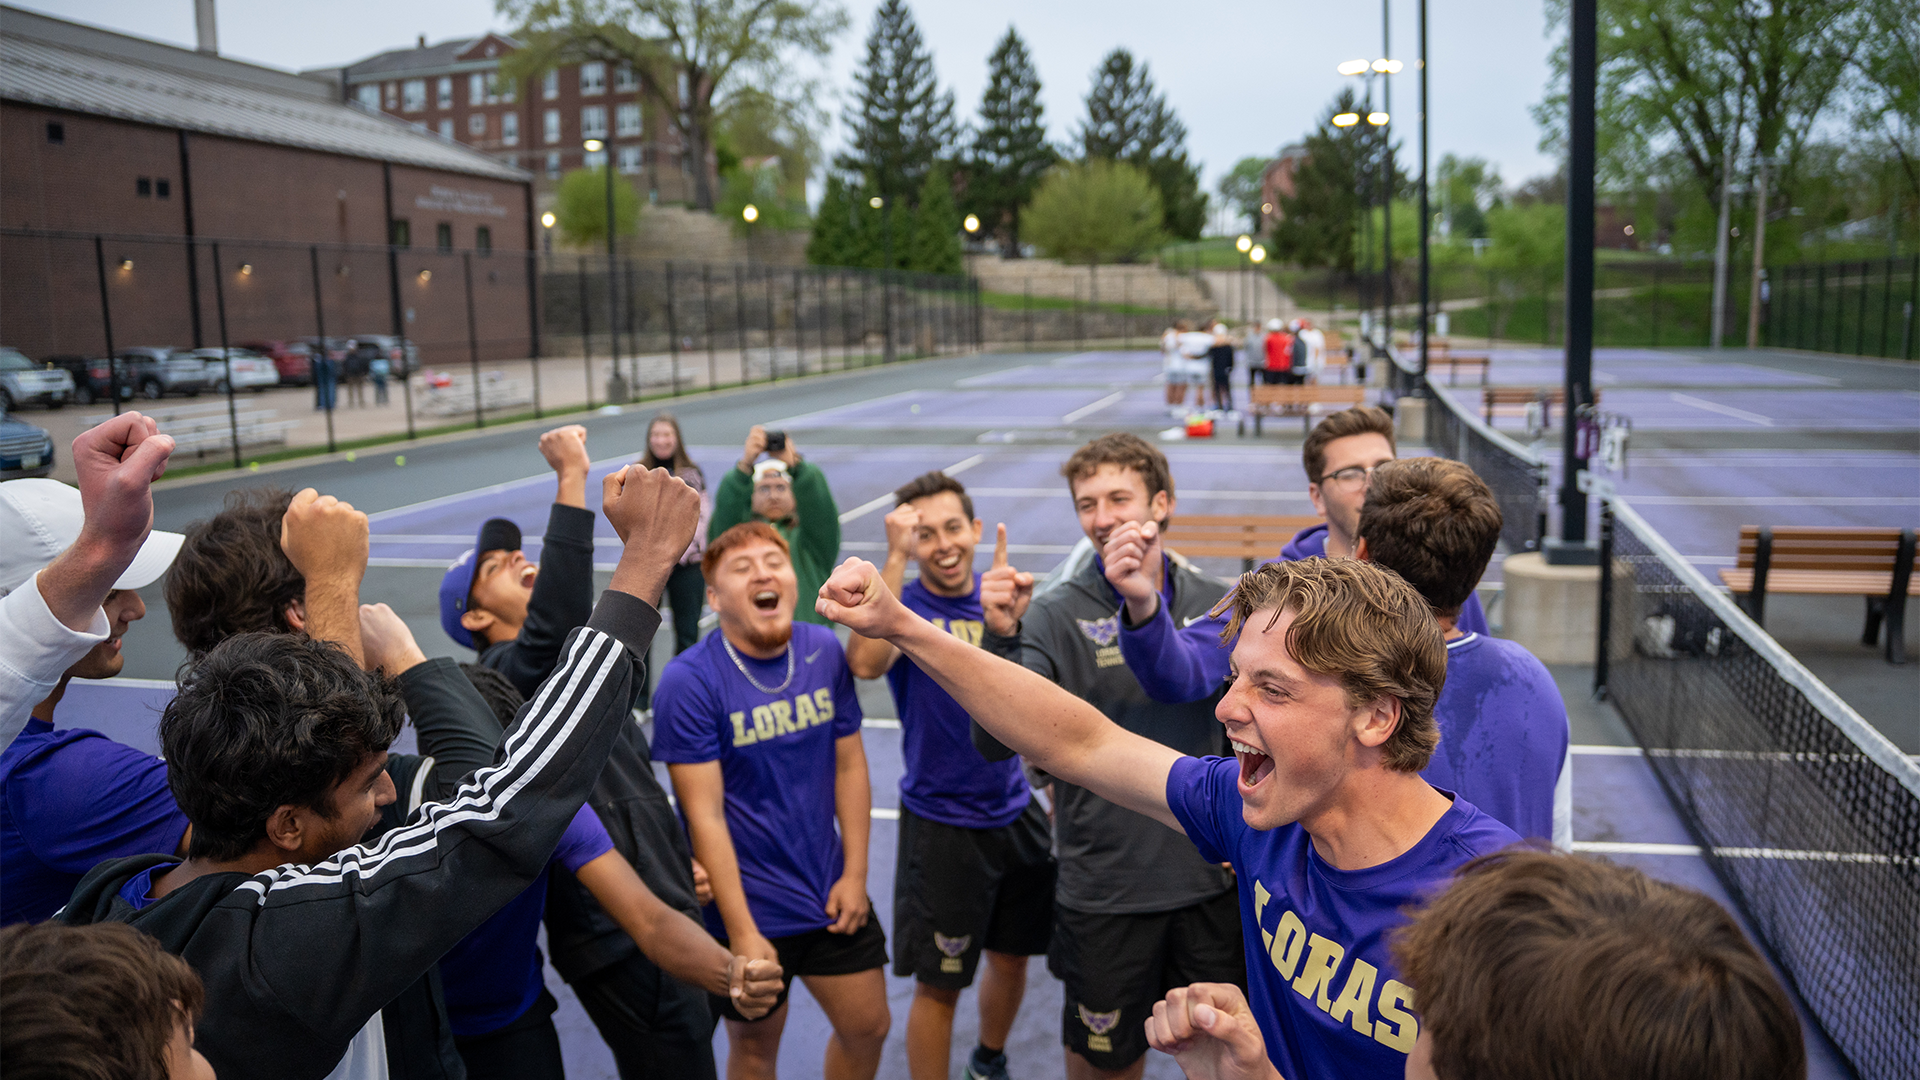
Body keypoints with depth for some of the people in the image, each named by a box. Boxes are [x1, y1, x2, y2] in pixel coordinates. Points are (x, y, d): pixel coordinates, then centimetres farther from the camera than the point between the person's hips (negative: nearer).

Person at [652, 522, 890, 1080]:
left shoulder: (825, 651, -5)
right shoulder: (689, 680, -20)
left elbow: (850, 765, 3)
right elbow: (705, 816, -19)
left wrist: (855, 873, 1)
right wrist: (742, 932, -18)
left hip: (831, 894, 5)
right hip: (748, 908, -4)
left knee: (868, 1027, 17)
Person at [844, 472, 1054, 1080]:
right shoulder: (904, 606, -13)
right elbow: (865, 662, -37)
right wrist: (896, 556, -35)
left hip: (1016, 812, 5)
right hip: (941, 823, -5)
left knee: (1012, 957, 20)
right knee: (940, 984, 4)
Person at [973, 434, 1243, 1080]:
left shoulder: (1217, 607, 0)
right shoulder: (1055, 618, -9)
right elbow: (996, 743, -20)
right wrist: (1001, 638, -33)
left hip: (1212, 883, 3)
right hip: (1105, 892, -2)